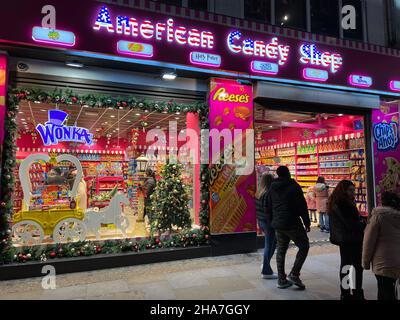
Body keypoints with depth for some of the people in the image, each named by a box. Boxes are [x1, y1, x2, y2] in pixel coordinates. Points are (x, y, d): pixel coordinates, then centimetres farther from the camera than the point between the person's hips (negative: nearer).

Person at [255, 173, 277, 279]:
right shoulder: (268, 194, -20)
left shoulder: (258, 193, 6)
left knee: (272, 242, 24)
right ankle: (266, 272, 14)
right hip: (269, 222, -9)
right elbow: (267, 210, -23)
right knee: (269, 246, 3)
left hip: (260, 221, 9)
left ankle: (265, 265, 30)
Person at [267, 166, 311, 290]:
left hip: (277, 225, 6)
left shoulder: (272, 188, 9)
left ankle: (281, 280, 17)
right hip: (292, 224, -6)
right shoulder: (294, 186, -9)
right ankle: (294, 274, 2)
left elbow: (269, 207, 14)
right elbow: (302, 206, -10)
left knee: (281, 250, 13)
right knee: (304, 246, 9)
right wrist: (307, 223, -3)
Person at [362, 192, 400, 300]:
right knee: (389, 292, 19)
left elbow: (369, 241, -11)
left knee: (385, 294, 0)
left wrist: (366, 261, -1)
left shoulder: (378, 215, -11)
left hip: (383, 264, -6)